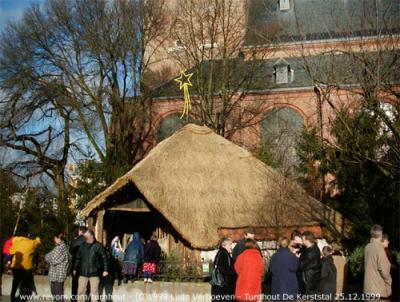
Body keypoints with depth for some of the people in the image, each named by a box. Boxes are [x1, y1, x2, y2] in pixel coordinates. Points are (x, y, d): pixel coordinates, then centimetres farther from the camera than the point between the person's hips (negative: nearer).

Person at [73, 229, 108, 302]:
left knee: (94, 292, 3)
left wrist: (105, 270, -6)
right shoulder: (82, 246, 7)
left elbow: (104, 258, -2)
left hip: (94, 273, -3)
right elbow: (78, 258, 15)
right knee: (80, 291, 5)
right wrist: (75, 269, 15)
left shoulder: (98, 246, -3)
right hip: (83, 272, 3)